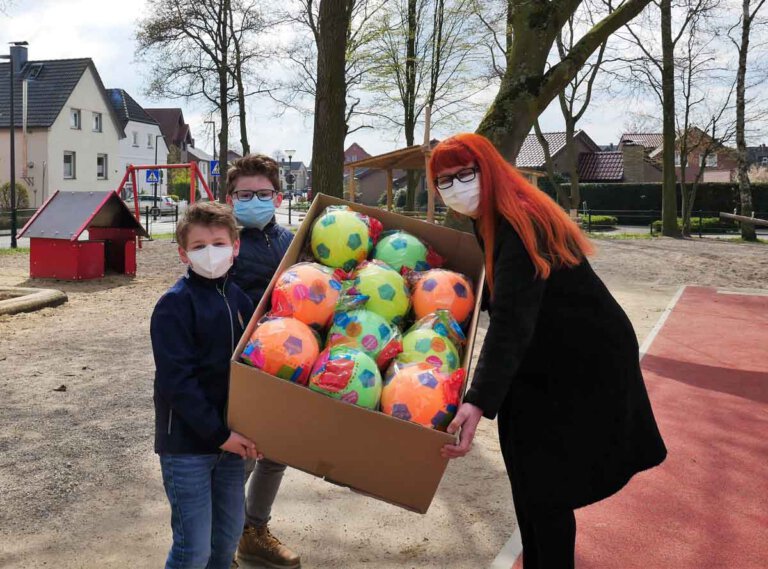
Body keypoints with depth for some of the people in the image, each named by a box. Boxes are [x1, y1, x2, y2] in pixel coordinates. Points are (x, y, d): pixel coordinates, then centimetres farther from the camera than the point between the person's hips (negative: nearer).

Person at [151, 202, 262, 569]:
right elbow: (177, 381, -18)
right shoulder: (174, 305, -13)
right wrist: (219, 434, -17)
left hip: (230, 439, 6)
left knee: (229, 535, 16)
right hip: (187, 442, -6)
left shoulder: (238, 298, 7)